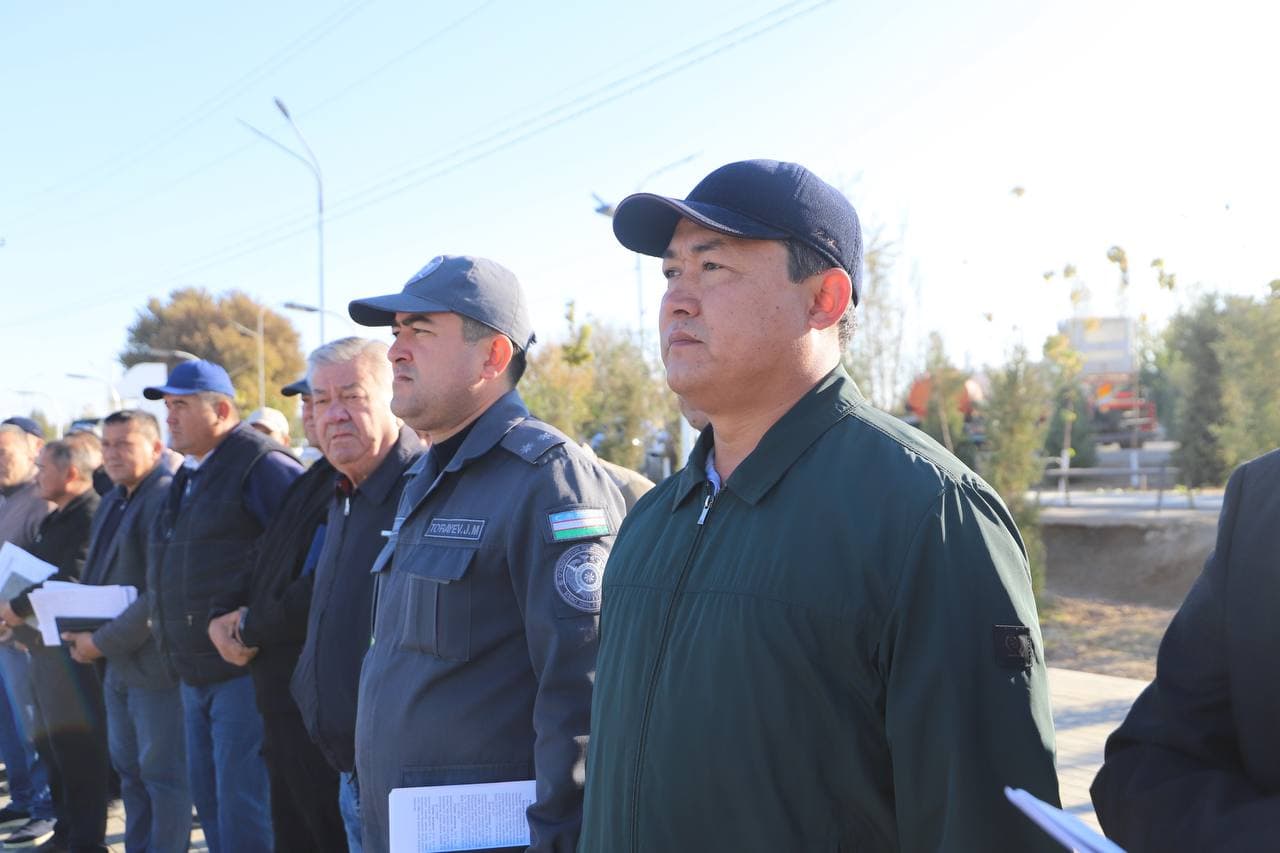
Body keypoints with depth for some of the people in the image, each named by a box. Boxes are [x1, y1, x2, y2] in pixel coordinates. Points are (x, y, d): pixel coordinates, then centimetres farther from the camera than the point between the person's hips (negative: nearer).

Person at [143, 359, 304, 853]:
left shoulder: (262, 466, -13)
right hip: (195, 672, 10)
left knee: (241, 807, -7)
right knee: (208, 794, 16)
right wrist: (162, 621, 17)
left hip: (244, 668, -10)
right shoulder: (189, 476, 17)